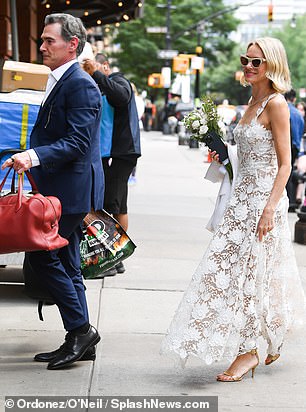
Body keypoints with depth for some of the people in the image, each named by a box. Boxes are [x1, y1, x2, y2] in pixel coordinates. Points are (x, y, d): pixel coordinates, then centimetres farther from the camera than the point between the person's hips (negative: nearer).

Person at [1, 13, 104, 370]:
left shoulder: (80, 85, -15)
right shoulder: (58, 81, 16)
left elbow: (77, 142, -23)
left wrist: (35, 156, -32)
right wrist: (32, 157, 13)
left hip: (71, 189, -10)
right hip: (59, 189, 10)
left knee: (42, 254, -10)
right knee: (65, 263, 12)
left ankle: (80, 330, 0)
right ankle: (79, 341, 19)